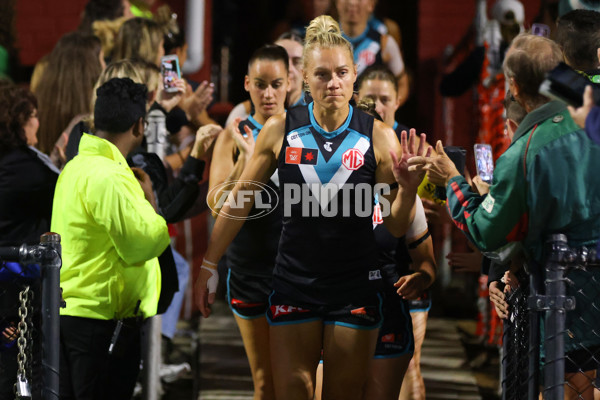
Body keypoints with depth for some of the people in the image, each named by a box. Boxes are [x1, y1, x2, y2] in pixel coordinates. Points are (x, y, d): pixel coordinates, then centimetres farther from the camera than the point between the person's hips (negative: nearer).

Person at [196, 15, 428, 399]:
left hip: (356, 289, -1)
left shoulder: (378, 137, -6)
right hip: (295, 285, 1)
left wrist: (408, 189, -22)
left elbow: (398, 226, -3)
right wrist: (209, 265, 7)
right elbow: (239, 202, 6)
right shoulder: (281, 130, -3)